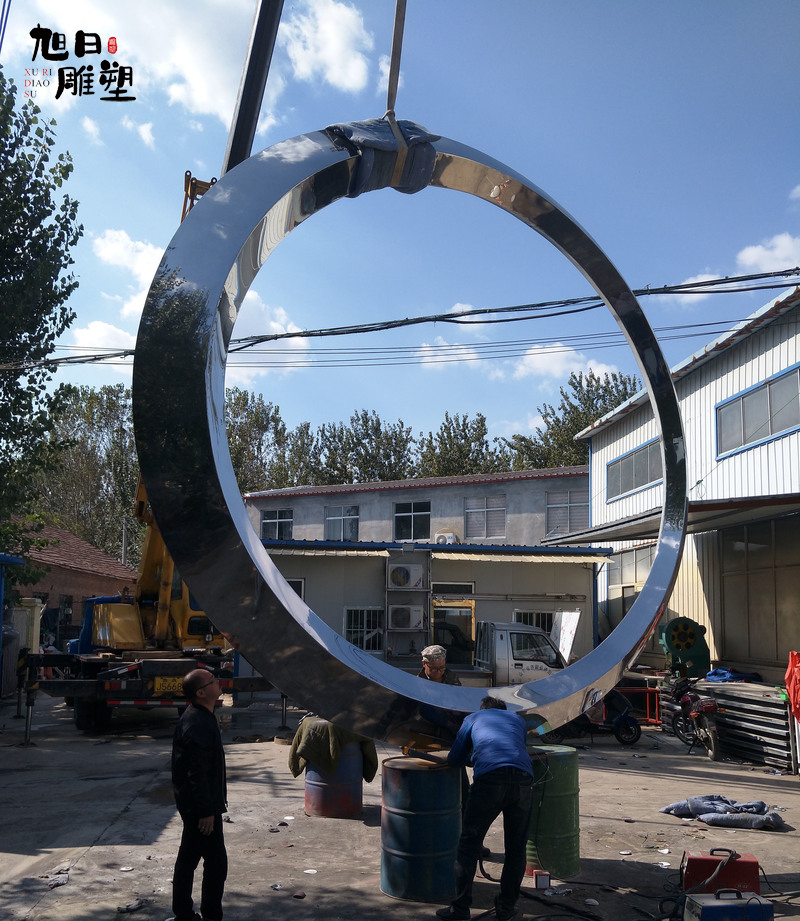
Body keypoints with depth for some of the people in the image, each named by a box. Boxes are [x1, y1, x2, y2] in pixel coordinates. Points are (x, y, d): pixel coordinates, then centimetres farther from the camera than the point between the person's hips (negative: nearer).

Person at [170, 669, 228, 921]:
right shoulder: (199, 724, -24)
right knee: (216, 862, -1)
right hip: (201, 805, -10)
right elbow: (198, 772, -25)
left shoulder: (198, 717, 9)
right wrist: (206, 810, -22)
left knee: (188, 860, 17)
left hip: (192, 803, 10)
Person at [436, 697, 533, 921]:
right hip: (523, 777, 2)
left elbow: (454, 759, 28)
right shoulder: (518, 719, 34)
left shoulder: (473, 718, 28)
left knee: (469, 843, 8)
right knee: (516, 848, 16)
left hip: (490, 778, -2)